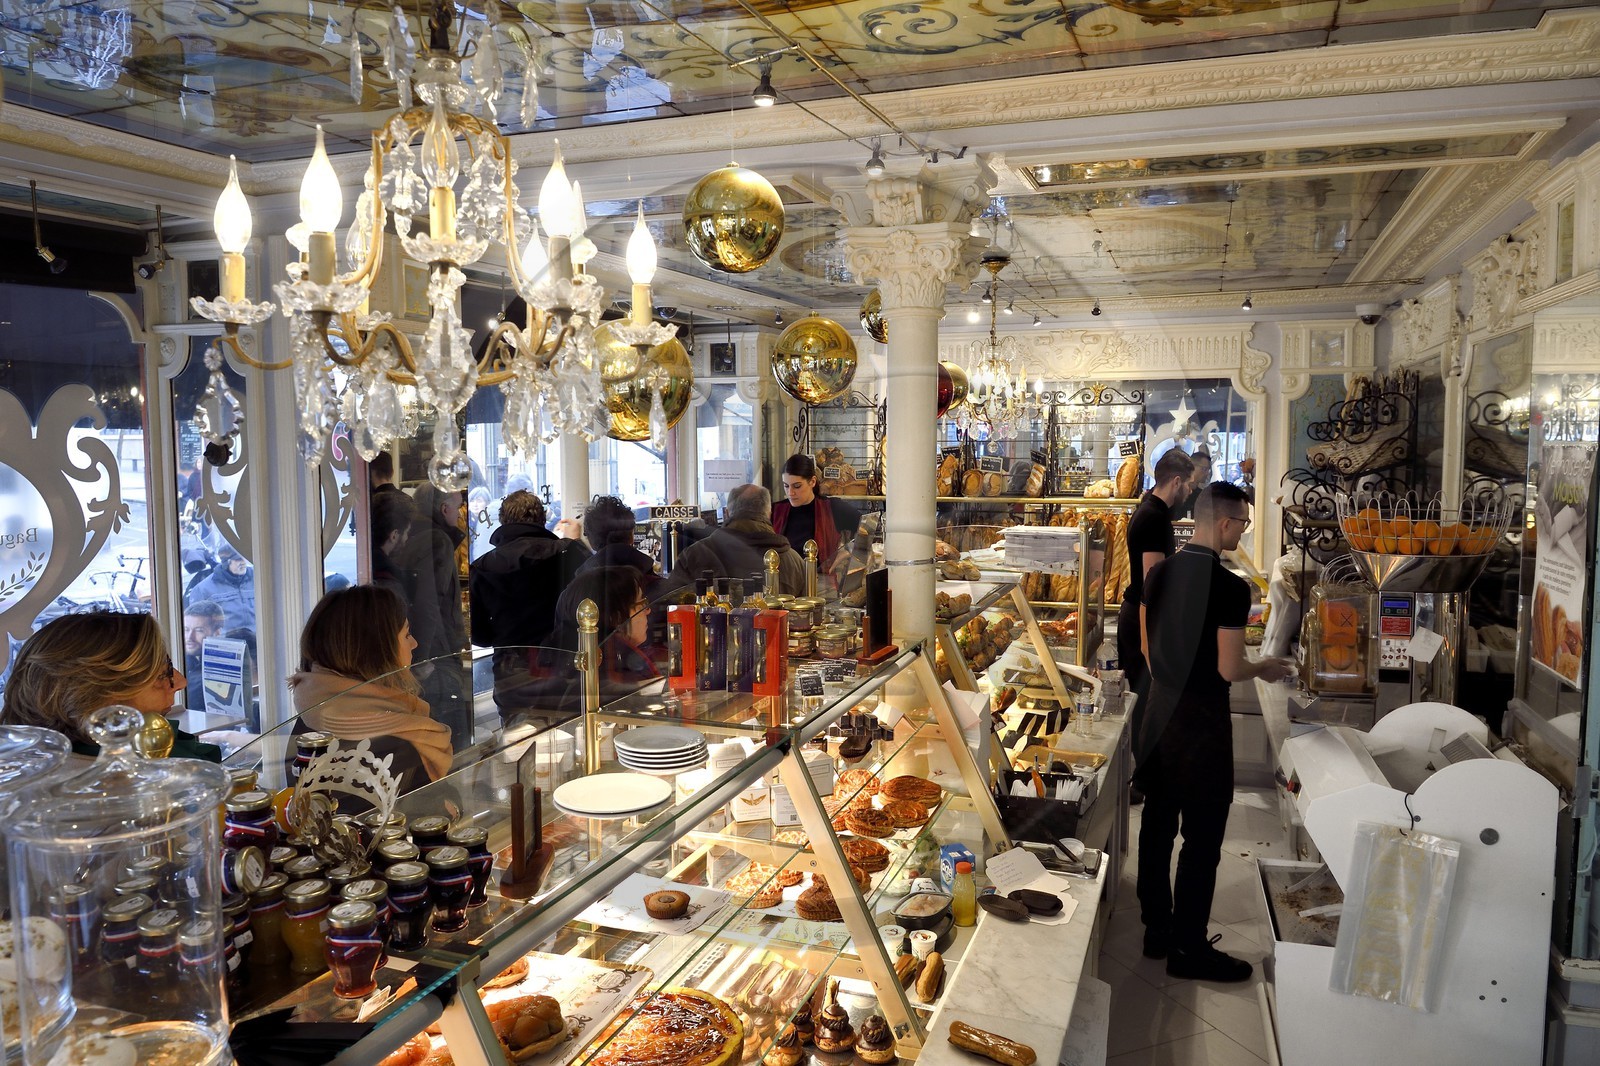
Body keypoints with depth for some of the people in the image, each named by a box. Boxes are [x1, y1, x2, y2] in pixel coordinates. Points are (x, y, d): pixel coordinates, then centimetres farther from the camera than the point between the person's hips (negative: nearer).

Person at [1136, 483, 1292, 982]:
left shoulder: (1159, 573, 2)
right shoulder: (1230, 587, -19)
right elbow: (1229, 670, -16)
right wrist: (1266, 668, 3)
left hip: (1159, 715, 7)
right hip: (1201, 723, -7)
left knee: (1157, 825, 15)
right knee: (1201, 840, 4)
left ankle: (1156, 930, 28)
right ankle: (1188, 948, 14)